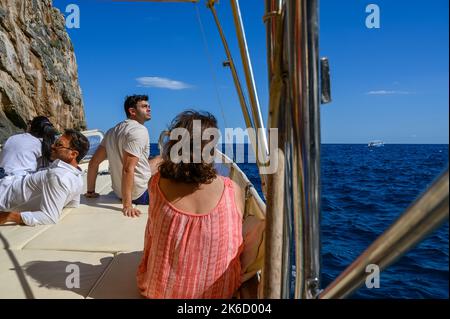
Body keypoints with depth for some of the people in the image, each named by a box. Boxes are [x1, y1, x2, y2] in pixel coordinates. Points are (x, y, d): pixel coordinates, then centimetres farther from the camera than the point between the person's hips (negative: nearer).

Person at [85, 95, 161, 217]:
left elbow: (94, 162, 7)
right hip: (141, 194, -8)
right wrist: (127, 205, -30)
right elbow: (128, 169, -30)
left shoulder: (113, 131, 6)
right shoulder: (140, 131, -21)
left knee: (160, 159, 25)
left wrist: (90, 191, 15)